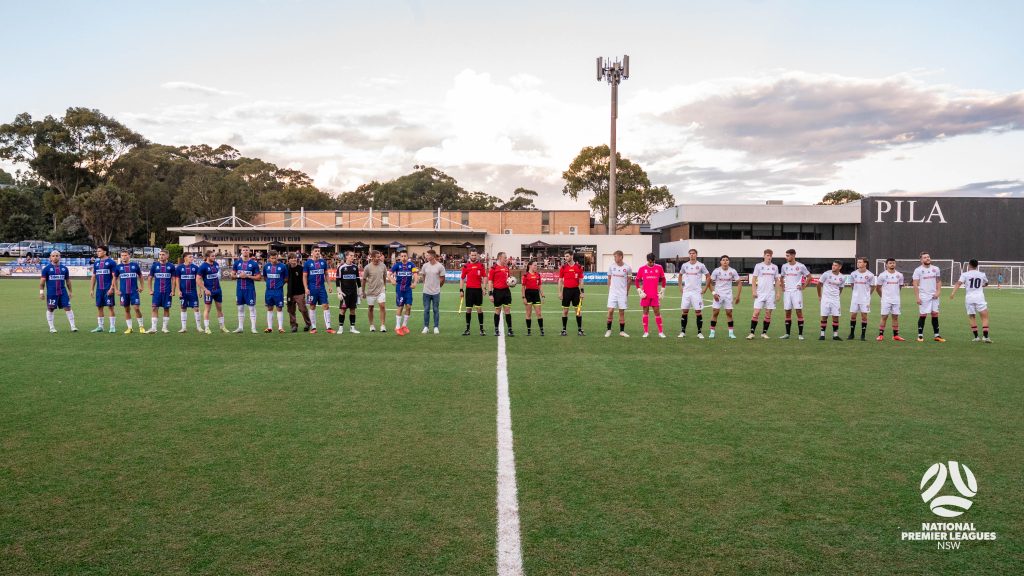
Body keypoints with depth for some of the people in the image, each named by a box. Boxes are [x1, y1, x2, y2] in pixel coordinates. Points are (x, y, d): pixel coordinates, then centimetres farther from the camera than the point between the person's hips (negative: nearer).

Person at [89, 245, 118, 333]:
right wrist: (91, 289, 12)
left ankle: (113, 327, 0)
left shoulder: (111, 262, -4)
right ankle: (100, 326, 15)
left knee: (110, 307, -4)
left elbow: (114, 277, -7)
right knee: (99, 307, 8)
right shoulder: (96, 263, 14)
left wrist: (111, 288, -15)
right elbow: (93, 277, 18)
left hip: (108, 289, -6)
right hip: (99, 289, 6)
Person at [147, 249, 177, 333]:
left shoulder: (171, 266, 3)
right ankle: (153, 328, -3)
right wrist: (150, 290, 3)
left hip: (167, 292, 0)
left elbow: (173, 279, 3)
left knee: (166, 309, 5)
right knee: (155, 308, -4)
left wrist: (172, 291, -3)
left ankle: (164, 328, 14)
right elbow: (150, 278, 10)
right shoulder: (155, 265, 5)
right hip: (157, 291, 0)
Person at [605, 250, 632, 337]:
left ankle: (622, 331, 14)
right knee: (610, 311, -6)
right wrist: (609, 289, 7)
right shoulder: (611, 266, 0)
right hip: (613, 292, 1)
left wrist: (627, 292, 8)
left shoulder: (627, 267, -4)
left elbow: (629, 280, 7)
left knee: (622, 312, 5)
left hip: (623, 293, -1)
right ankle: (608, 329, 8)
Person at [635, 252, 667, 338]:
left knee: (657, 312, 1)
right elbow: (637, 280, 7)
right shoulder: (642, 269, 0)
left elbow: (663, 280, 11)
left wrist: (661, 292, 7)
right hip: (645, 295, 0)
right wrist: (640, 292, -1)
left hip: (655, 295, 0)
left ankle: (660, 332, 6)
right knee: (645, 312, 4)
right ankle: (646, 332, 10)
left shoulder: (659, 268, 3)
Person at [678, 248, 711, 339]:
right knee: (685, 311, 2)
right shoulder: (684, 265, 6)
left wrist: (705, 289, -2)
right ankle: (682, 332, 8)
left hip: (697, 292, -2)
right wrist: (680, 287, 12)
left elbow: (708, 277, 3)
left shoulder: (701, 265, -2)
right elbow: (680, 275, 22)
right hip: (686, 292, 2)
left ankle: (699, 332, 6)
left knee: (698, 312, -2)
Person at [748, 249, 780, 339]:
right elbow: (754, 279, 1)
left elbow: (777, 281, 13)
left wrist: (777, 293, 6)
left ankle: (764, 333, 12)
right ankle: (752, 333, -5)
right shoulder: (758, 266, 1)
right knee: (756, 313, -8)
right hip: (760, 293, -3)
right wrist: (754, 291, -8)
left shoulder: (775, 267, 9)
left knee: (768, 314, 4)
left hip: (771, 293, 3)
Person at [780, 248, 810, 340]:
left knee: (799, 312, -6)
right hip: (787, 291, 4)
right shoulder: (784, 266, 8)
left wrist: (804, 286, -1)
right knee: (788, 313, 5)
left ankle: (800, 334, -1)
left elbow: (809, 276, 5)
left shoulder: (800, 266, -4)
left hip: (797, 291, -4)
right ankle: (787, 334, 11)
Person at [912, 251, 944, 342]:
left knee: (935, 314, 4)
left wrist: (938, 292, -1)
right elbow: (915, 285, -6)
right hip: (923, 296, -4)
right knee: (923, 315, -3)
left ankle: (936, 335, 10)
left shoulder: (936, 269, 9)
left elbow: (939, 282, 15)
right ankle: (920, 335, 5)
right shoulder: (918, 270, -4)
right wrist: (917, 297, -12)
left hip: (934, 296, 4)